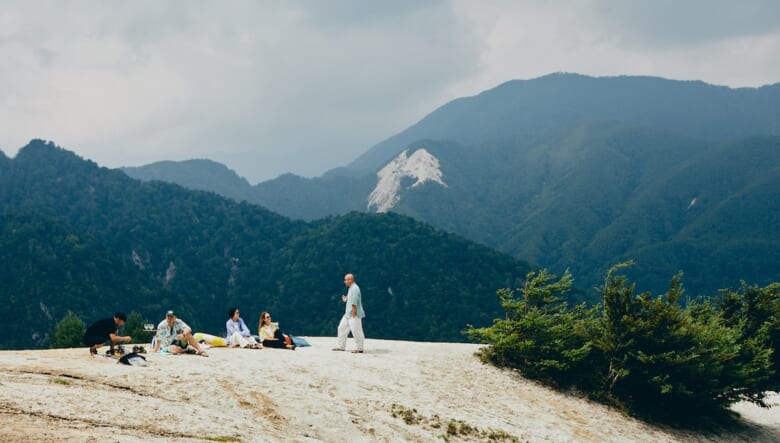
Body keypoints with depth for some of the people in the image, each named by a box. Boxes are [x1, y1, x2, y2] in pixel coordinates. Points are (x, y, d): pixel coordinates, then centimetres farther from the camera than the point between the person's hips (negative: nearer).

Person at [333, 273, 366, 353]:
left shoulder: (354, 289, -19)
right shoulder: (351, 288, 14)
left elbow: (354, 304, -22)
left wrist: (353, 316, -22)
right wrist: (346, 299, 9)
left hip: (354, 314, -11)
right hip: (348, 314, 11)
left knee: (356, 331, -6)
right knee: (342, 328, 12)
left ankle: (359, 348, 1)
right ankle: (341, 346, 18)